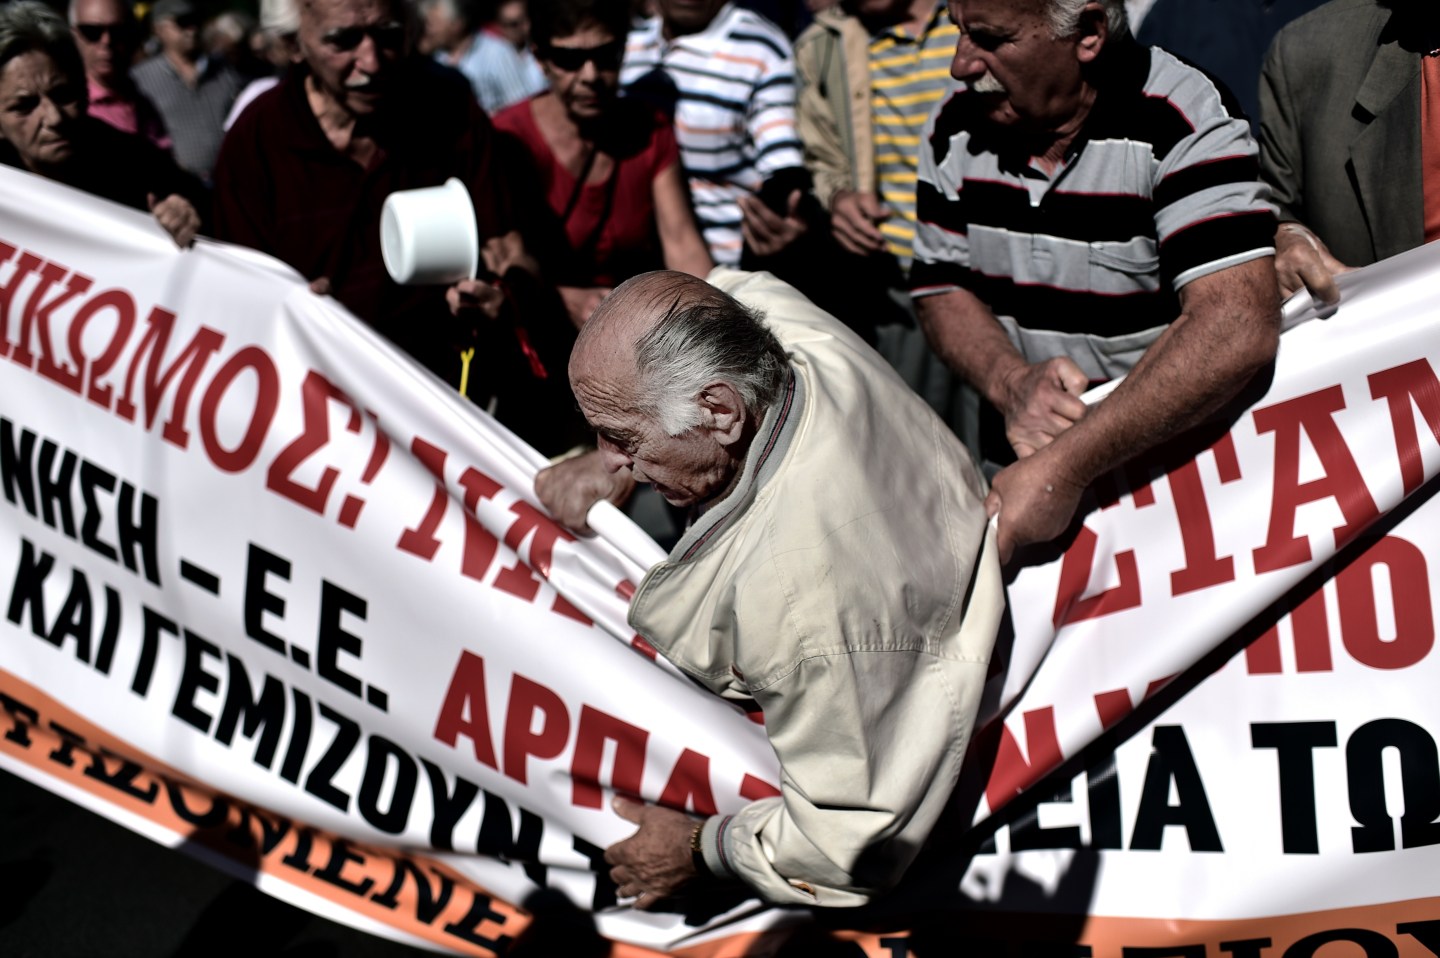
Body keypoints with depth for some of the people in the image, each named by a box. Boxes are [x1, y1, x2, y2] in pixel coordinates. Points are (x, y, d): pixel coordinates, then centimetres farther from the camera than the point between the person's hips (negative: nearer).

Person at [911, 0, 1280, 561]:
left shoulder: (1185, 124, -19)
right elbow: (943, 289, 6)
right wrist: (1012, 384, -17)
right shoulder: (955, 130, -1)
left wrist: (1064, 468, -34)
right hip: (1021, 469, 4)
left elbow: (1236, 330, -30)